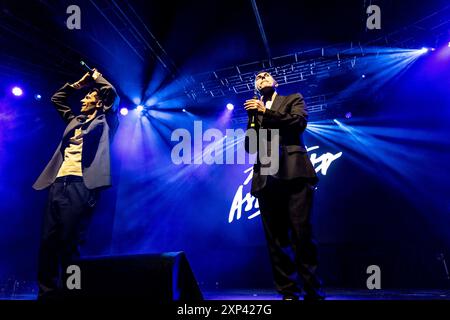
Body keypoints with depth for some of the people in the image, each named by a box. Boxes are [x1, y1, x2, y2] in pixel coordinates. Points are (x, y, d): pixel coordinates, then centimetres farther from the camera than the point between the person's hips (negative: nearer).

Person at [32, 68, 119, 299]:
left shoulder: (105, 122, 11)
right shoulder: (74, 121, 27)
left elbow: (113, 95, -2)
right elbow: (57, 98, 37)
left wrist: (97, 78, 16)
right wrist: (82, 82, 32)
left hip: (80, 184, -7)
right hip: (58, 183, 7)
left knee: (69, 243, -11)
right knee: (48, 241, 3)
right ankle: (47, 291, 11)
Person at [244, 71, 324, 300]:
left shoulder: (293, 100, 19)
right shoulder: (255, 111, 26)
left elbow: (299, 121, -2)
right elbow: (249, 147, 17)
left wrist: (266, 112, -2)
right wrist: (253, 118, 2)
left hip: (293, 173, -3)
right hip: (266, 178, 4)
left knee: (301, 234, -10)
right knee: (276, 240, 1)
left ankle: (313, 292, 1)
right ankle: (288, 293, 7)